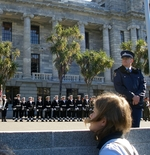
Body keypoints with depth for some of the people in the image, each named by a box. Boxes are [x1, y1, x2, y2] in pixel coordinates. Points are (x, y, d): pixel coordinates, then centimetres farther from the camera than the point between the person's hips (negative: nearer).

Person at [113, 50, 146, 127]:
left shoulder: (137, 72, 14)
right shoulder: (118, 72, 2)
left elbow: (143, 84, 5)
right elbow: (118, 87, -9)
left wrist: (139, 96, -13)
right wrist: (132, 96, -15)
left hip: (138, 102, 3)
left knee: (136, 125, 5)